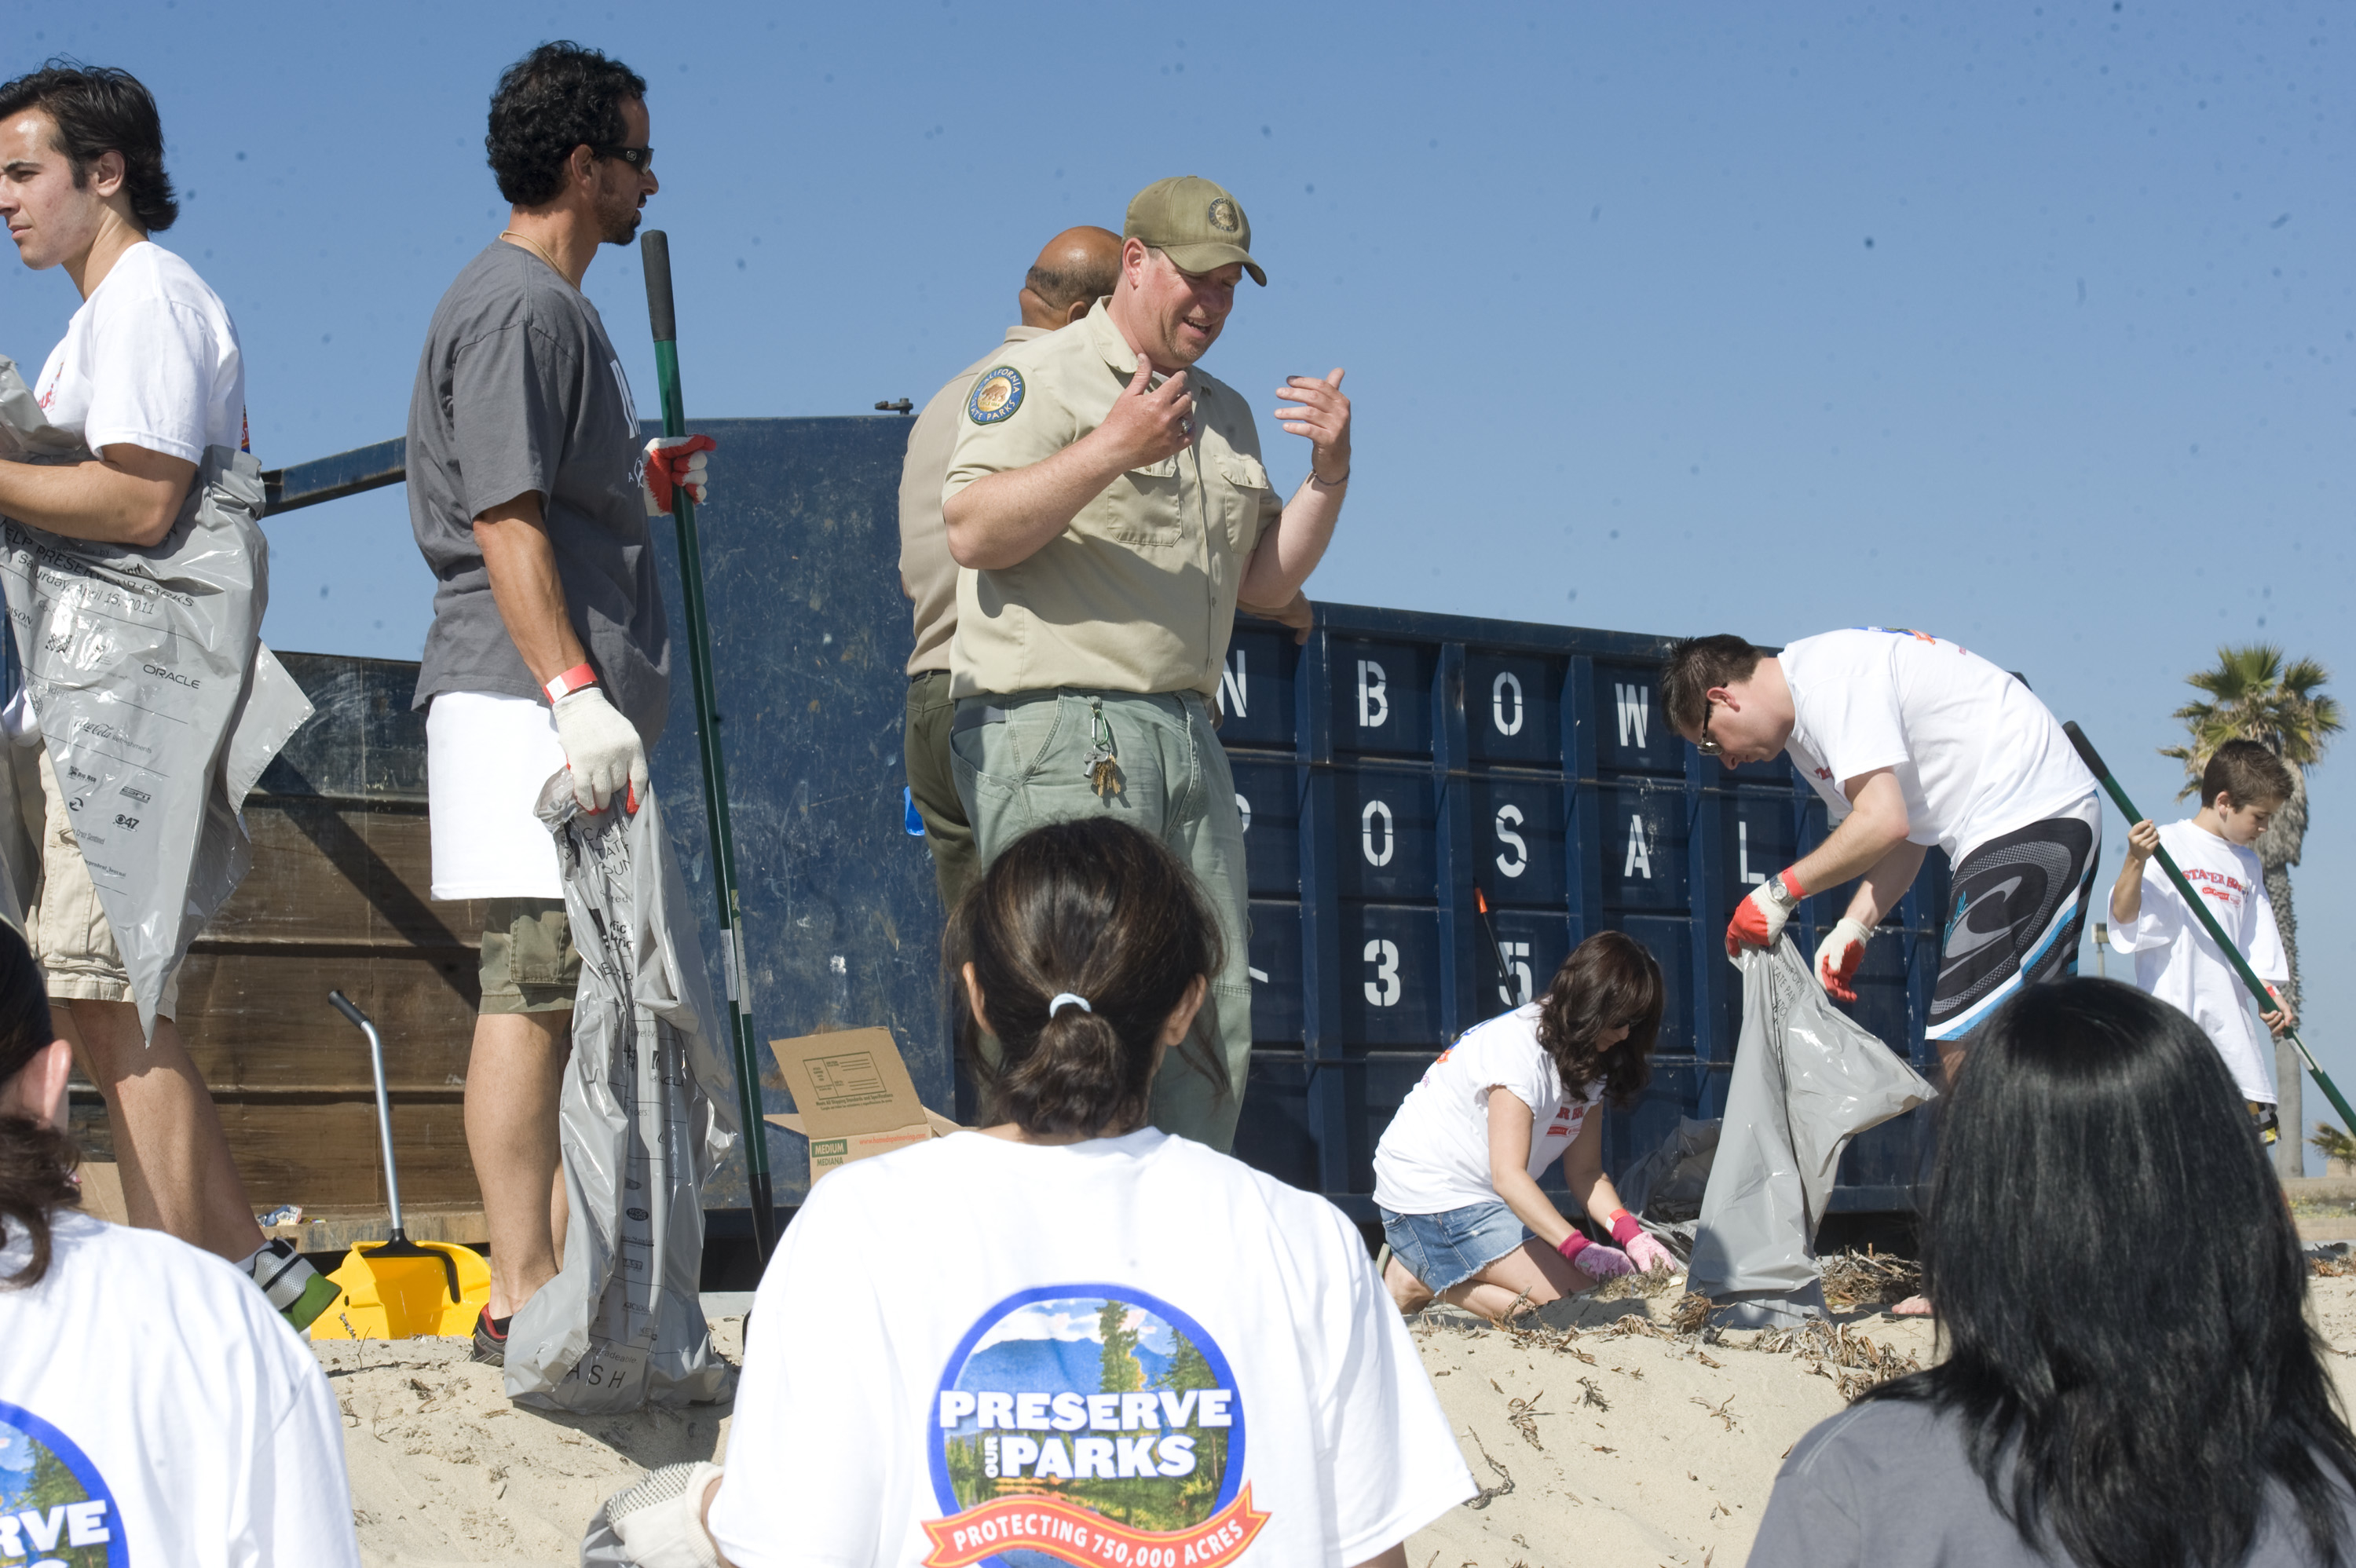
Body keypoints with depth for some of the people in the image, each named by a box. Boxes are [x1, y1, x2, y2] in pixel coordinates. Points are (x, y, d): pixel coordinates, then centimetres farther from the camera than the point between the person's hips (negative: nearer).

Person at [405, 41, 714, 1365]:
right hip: (528, 701, -10)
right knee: (537, 988, -9)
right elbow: (503, 520, -18)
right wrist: (575, 691, -24)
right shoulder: (515, 304, -9)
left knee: (593, 994, 11)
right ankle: (523, 1294, -7)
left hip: (582, 707, 10)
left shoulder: (562, 307, 22)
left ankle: (575, 1285, 17)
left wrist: (642, 483, 16)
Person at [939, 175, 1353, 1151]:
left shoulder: (1226, 413, 23)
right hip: (1058, 733, -8)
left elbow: (1265, 581, 24)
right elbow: (972, 531, -13)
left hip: (1186, 734, 8)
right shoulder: (1042, 377, -1)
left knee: (1215, 1020, 6)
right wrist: (1110, 448, -20)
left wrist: (1329, 473, 10)